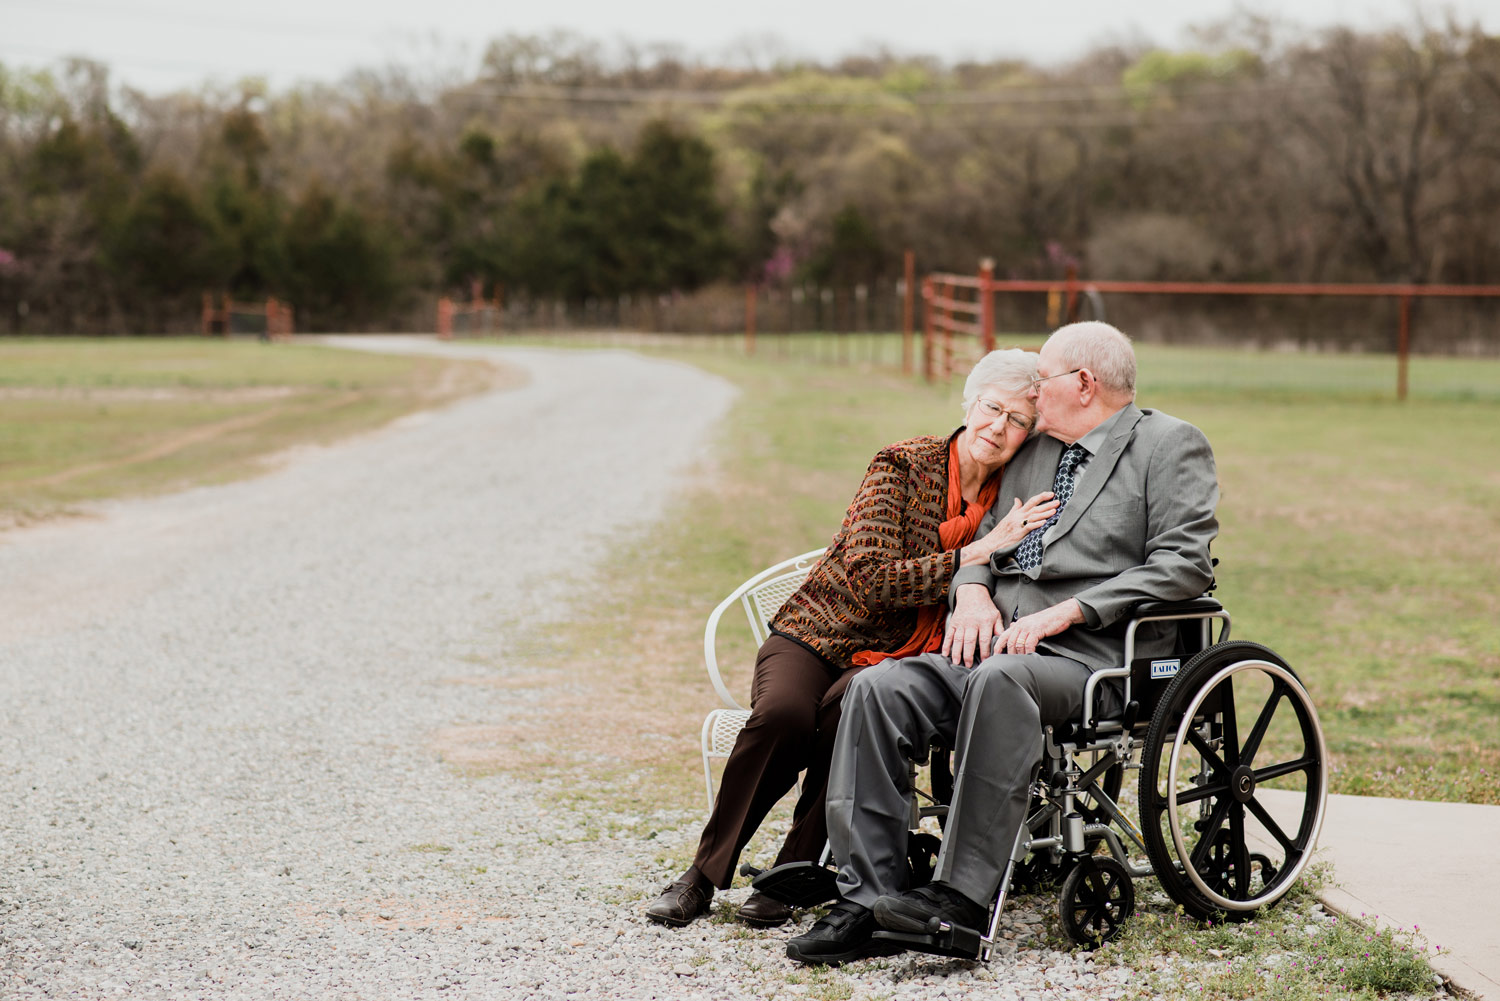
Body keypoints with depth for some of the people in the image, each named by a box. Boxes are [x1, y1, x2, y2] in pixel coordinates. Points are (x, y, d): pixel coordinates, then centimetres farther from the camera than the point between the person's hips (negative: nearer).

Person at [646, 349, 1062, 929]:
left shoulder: (1014, 500, 3)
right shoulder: (901, 466, -8)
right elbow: (871, 577, -17)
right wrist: (977, 553, -22)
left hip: (896, 660, 2)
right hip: (818, 631, -1)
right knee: (782, 712, -33)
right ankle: (704, 875, -16)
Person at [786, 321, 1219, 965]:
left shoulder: (1172, 445, 5)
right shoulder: (1032, 452, 26)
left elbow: (1185, 563, -8)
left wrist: (1065, 612, -15)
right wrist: (974, 591, 2)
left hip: (1094, 657, -6)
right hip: (998, 642, 7)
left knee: (998, 679, -38)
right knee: (879, 688, -19)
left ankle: (963, 898, -36)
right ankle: (868, 901, -21)